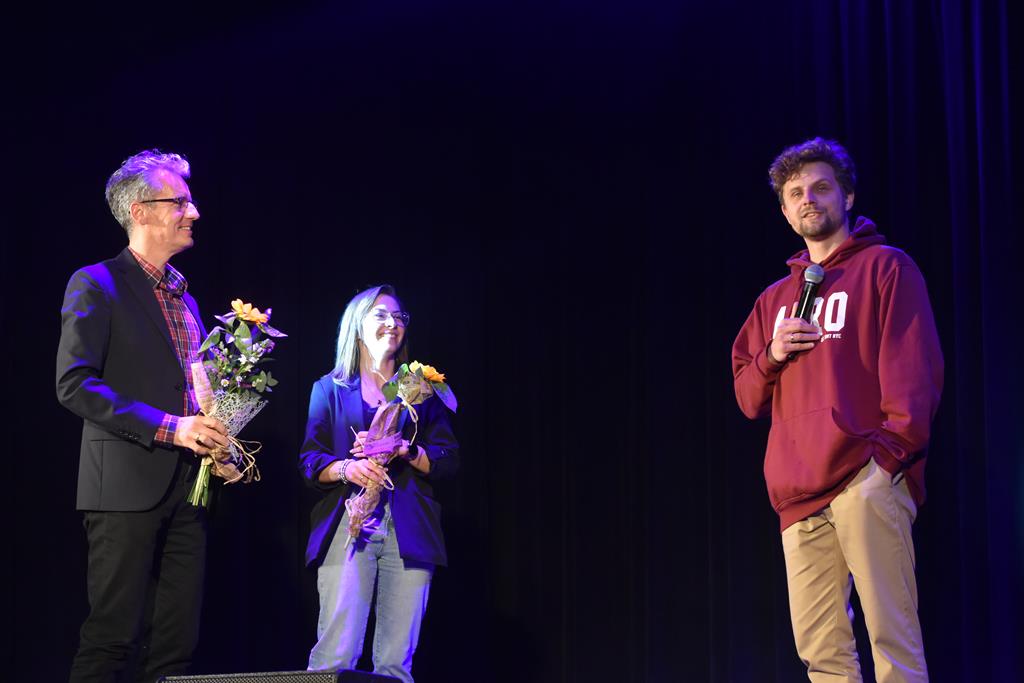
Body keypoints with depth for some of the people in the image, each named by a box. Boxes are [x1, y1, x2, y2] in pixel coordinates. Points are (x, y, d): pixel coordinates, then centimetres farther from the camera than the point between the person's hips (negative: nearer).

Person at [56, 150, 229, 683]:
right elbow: (74, 384, -13)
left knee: (176, 640, 4)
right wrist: (167, 428, -19)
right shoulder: (96, 285, -3)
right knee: (113, 637, -6)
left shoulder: (184, 298, 20)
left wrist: (212, 440, 5)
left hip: (186, 487, 7)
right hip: (127, 485, -7)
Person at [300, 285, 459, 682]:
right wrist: (346, 469, -13)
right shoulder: (330, 389, 17)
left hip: (408, 529, 1)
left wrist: (405, 449, -8)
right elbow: (310, 461, 8)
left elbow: (448, 461, 11)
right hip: (348, 524, -1)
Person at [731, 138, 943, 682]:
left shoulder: (885, 268, 8)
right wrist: (771, 356, 2)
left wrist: (893, 449, -15)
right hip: (799, 494, 6)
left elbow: (915, 371, -2)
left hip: (865, 479, -6)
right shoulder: (774, 300, 24)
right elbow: (748, 400, 23)